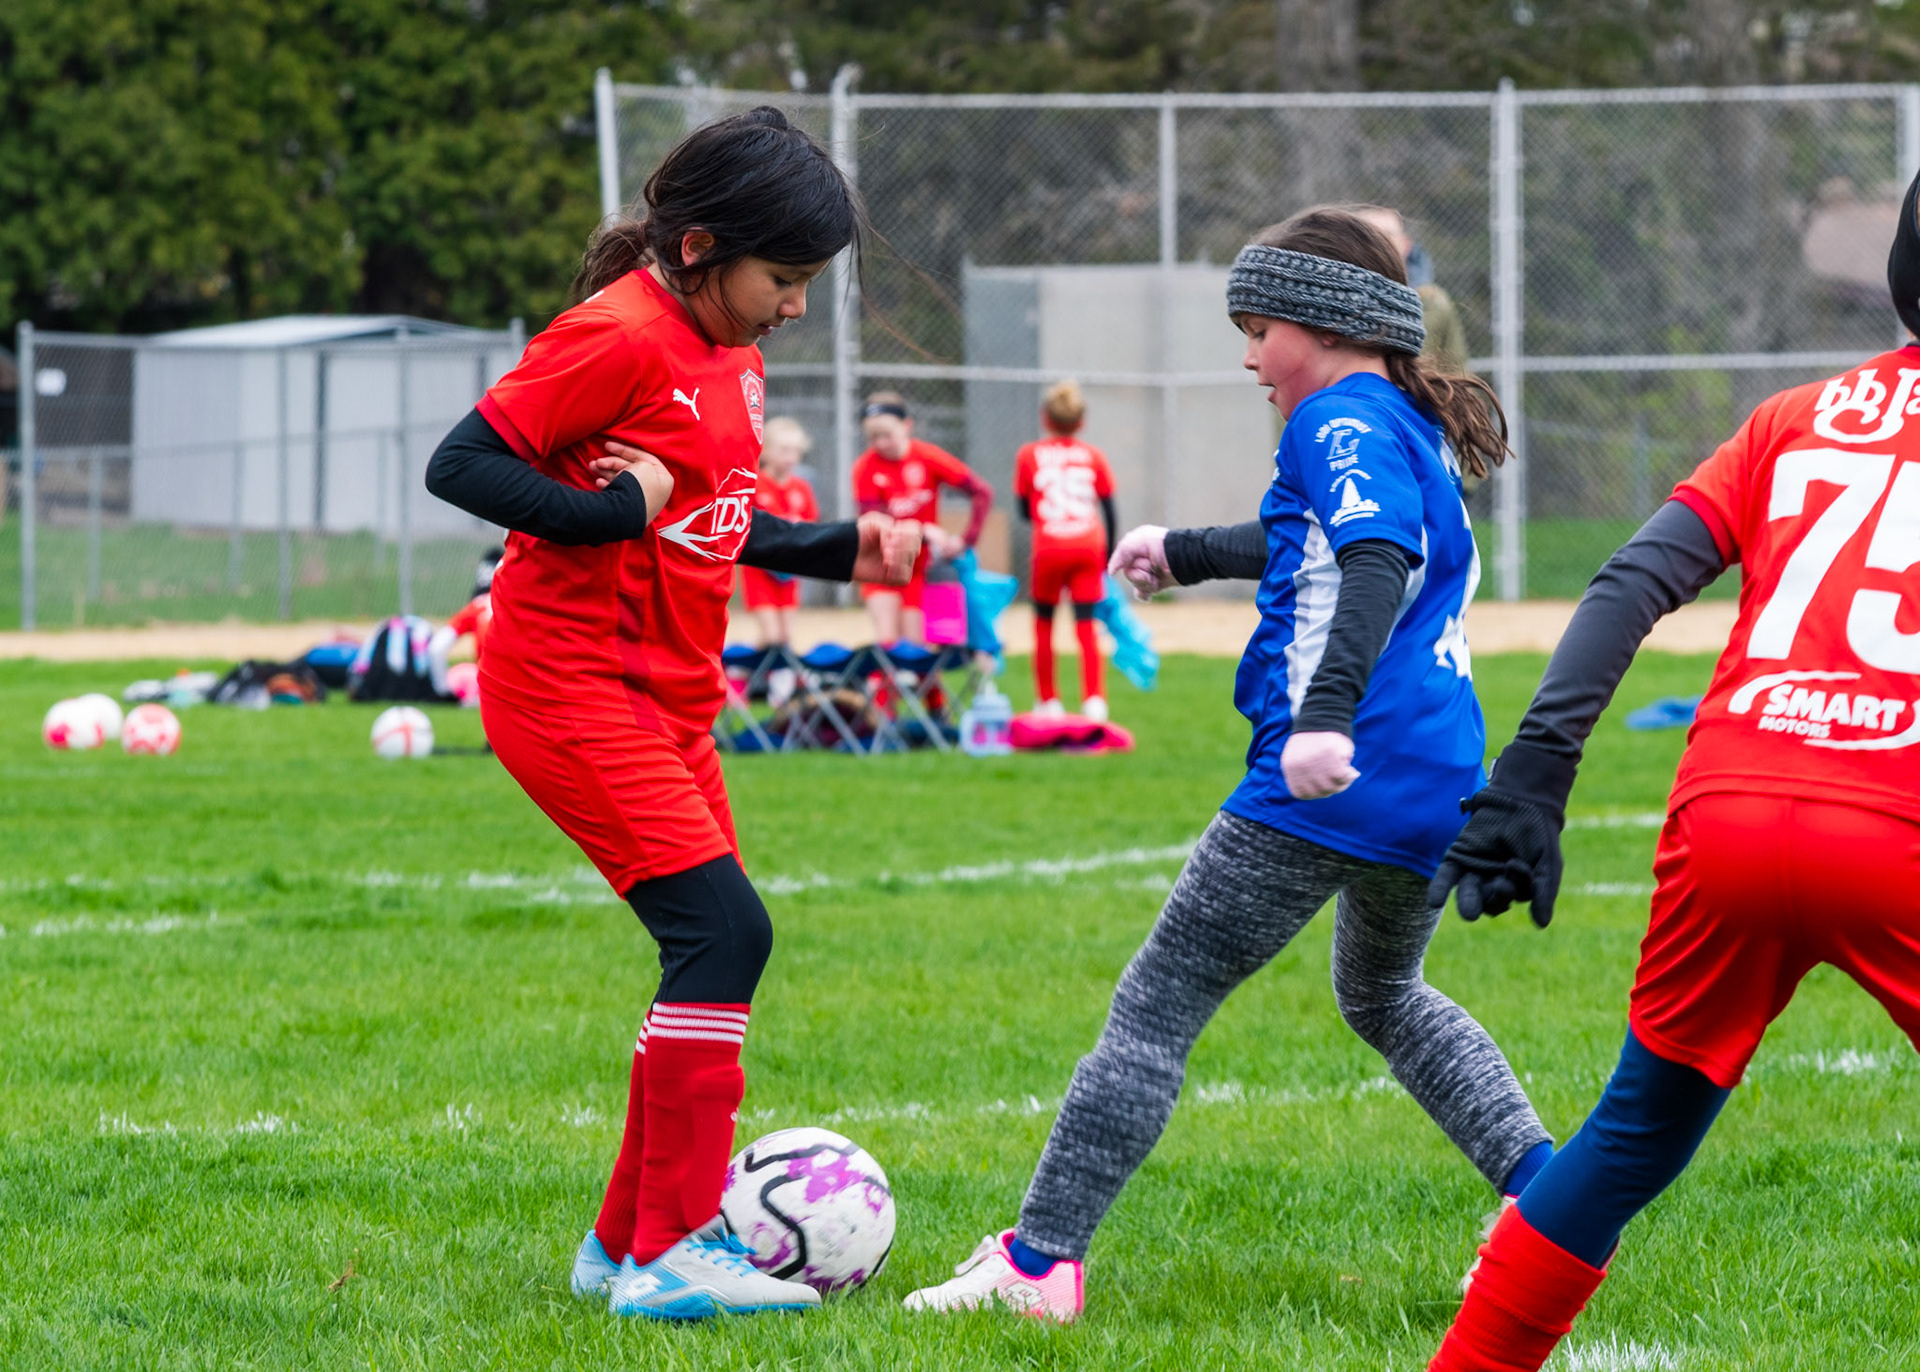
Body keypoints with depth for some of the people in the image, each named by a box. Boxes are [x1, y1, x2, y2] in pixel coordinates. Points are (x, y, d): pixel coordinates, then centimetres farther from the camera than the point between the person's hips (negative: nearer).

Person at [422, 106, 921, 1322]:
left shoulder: (728, 354, 12)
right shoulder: (621, 337, -16)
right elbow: (461, 464, -19)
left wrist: (842, 552, 9)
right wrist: (617, 510, -25)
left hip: (666, 699, 10)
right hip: (572, 686, -10)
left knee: (714, 955, 10)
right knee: (724, 930, -17)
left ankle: (630, 1241, 20)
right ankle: (672, 1256, -15)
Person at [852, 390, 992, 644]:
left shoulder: (927, 457, -12)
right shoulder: (865, 467, -13)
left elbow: (982, 493, -10)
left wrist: (966, 542, -17)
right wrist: (923, 531, -26)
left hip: (920, 565, 1)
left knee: (914, 642, -3)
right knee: (886, 641, -16)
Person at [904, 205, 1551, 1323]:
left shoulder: (1343, 423, -6)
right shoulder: (1417, 432, 22)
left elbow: (1376, 567, -25)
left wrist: (1326, 714, -38)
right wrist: (1190, 554, 57)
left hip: (1331, 782, -9)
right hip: (1441, 790, 9)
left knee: (1158, 1004, -5)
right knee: (1384, 995, 32)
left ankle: (1041, 1258, -10)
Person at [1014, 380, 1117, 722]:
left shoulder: (1029, 456, 6)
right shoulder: (1093, 456, 8)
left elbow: (1025, 511, 10)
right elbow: (1109, 511, 8)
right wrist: (1108, 557, 16)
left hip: (1049, 548, -1)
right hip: (1088, 546, 1)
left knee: (1044, 623, 15)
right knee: (1086, 625, 2)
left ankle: (1047, 700, 15)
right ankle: (1093, 698, -12)